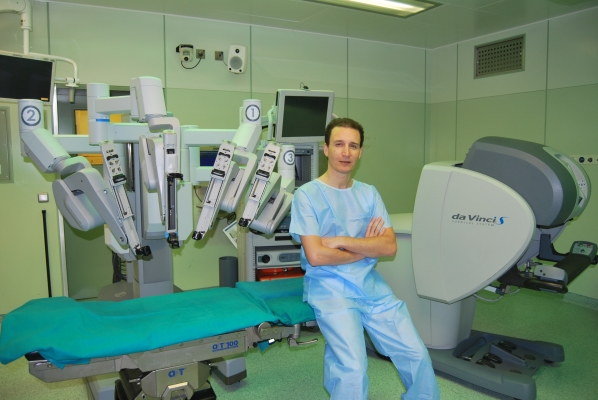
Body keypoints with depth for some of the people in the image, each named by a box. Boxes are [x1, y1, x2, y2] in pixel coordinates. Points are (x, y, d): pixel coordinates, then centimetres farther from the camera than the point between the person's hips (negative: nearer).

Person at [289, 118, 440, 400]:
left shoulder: (369, 194, 9)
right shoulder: (307, 195, -5)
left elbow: (389, 246, -2)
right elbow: (316, 256, -14)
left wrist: (342, 241, -12)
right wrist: (365, 250, -3)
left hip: (372, 286, 5)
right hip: (329, 288, -4)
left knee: (418, 356, -1)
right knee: (354, 369, -22)